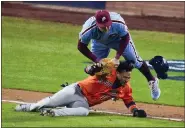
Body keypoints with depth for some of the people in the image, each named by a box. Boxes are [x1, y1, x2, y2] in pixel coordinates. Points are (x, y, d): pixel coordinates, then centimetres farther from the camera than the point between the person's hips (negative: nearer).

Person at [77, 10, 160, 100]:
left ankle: (152, 81, 26)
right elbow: (81, 47, -26)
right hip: (99, 44, 1)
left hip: (119, 39, -1)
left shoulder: (118, 24, -42)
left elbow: (125, 38, -23)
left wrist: (117, 57, -30)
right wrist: (97, 60, -34)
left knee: (135, 60, 6)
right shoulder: (89, 30, -41)